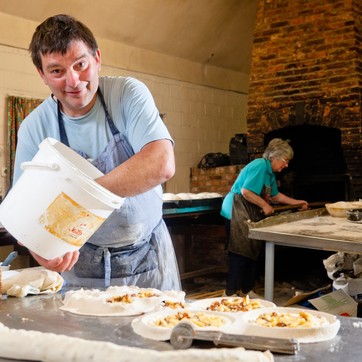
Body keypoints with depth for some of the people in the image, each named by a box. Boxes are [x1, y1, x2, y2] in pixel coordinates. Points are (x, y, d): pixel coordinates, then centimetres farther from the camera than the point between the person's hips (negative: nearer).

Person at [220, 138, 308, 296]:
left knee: (252, 252, 12)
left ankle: (246, 289, 22)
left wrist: (296, 202, 24)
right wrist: (265, 205, -16)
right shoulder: (260, 166, -17)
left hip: (250, 216, 11)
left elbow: (275, 195, 27)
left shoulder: (269, 171, 16)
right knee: (240, 253, -9)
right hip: (237, 212, -10)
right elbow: (246, 191, -25)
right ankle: (231, 292, -3)